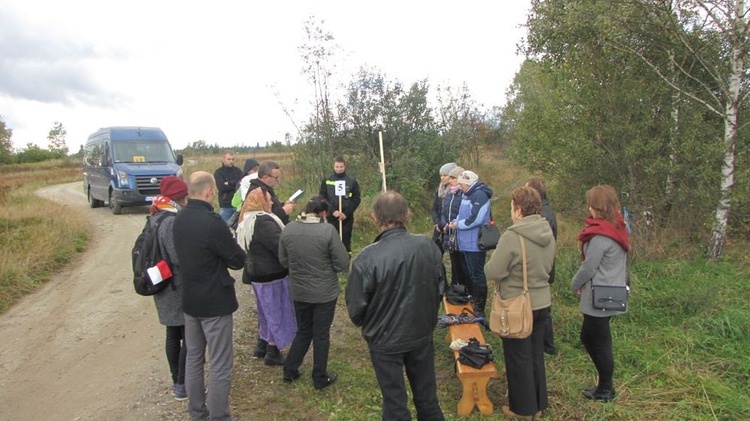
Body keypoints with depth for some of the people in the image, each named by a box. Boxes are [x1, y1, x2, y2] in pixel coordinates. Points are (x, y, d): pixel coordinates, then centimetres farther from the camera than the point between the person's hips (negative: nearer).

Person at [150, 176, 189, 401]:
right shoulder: (172, 222, -22)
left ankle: (176, 381, 29)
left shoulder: (156, 218, 8)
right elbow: (180, 258, -25)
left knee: (173, 334, 17)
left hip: (164, 287, 9)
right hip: (179, 288, -9)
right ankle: (183, 386, 11)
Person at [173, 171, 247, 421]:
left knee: (194, 358, 19)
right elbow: (239, 260, -15)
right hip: (215, 301, -8)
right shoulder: (212, 222, -24)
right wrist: (230, 250, 4)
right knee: (220, 365, 3)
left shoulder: (179, 219, 1)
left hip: (190, 298, 8)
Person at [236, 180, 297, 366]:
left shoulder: (247, 221, 8)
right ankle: (273, 353, 15)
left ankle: (261, 347, 34)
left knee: (267, 311, 23)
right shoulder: (263, 222, -24)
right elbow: (281, 246, -28)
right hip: (272, 275, -10)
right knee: (277, 312, 4)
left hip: (258, 273, 10)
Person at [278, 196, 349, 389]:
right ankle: (320, 378, 25)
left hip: (299, 292, 4)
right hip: (325, 292, -4)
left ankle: (289, 370, 32)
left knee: (303, 331, 24)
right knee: (321, 335, 12)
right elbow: (343, 264, -16)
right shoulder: (328, 230, -20)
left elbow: (284, 261, 4)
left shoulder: (288, 229, -7)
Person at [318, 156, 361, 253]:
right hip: (331, 217, 1)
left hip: (347, 218, 0)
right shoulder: (327, 181, 4)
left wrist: (346, 213, -11)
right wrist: (333, 211, -13)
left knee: (346, 242, 5)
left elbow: (357, 199, 0)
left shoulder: (352, 181, 2)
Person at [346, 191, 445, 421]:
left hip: (386, 340, -4)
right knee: (426, 394, 24)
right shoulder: (428, 246, -13)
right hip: (422, 333, 4)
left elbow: (356, 307, -16)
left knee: (395, 401, 17)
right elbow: (440, 288, 1)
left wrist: (368, 326, 7)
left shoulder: (367, 259, -27)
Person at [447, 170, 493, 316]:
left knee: (477, 276, -1)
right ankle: (472, 302, 34)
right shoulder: (468, 195, 13)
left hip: (475, 244, -10)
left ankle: (479, 310, 9)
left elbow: (475, 219, -25)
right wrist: (456, 221, 2)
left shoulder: (479, 195, -17)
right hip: (467, 243, 10)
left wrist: (458, 225, -13)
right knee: (470, 274, 20)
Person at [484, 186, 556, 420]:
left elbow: (493, 272, -20)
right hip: (542, 303, 7)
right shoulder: (548, 233, 0)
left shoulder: (512, 236, -24)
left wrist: (491, 263, -1)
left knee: (518, 358, 9)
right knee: (536, 354, 20)